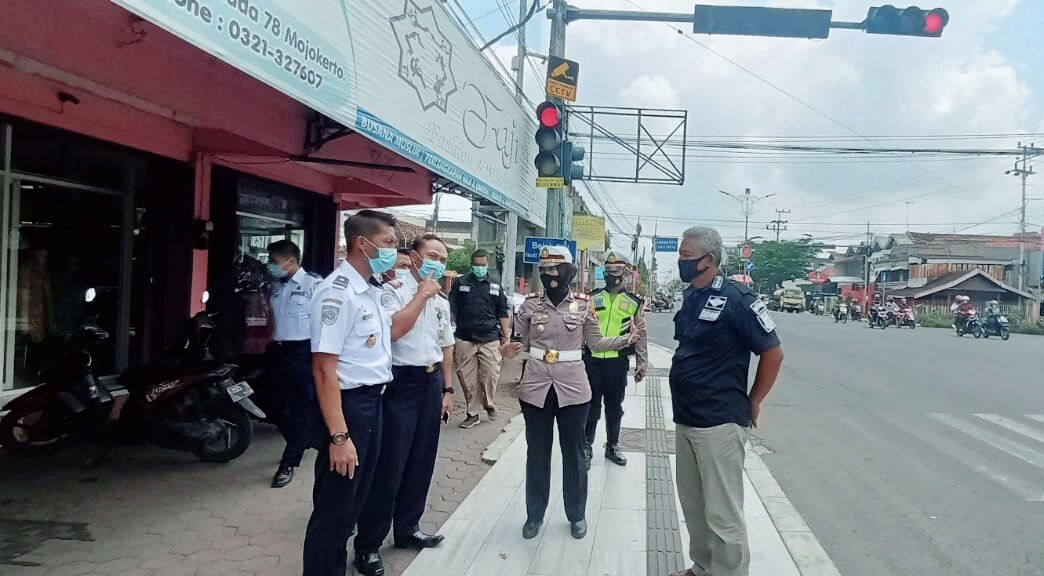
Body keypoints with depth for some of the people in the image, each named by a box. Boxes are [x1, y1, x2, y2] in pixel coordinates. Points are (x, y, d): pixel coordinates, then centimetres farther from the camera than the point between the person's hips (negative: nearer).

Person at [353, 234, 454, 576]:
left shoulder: (442, 302, 12)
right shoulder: (393, 290, -10)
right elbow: (392, 330, -26)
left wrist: (447, 389, 14)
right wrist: (422, 295, -18)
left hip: (431, 383, 7)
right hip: (400, 382, -7)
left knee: (421, 461, 15)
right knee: (388, 464, -2)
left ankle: (408, 529, 32)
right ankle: (368, 544, 11)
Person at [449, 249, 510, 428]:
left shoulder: (495, 286, 12)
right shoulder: (460, 284, 7)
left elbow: (502, 312, 15)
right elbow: (451, 309, 8)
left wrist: (506, 334, 9)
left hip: (489, 339, 1)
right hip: (465, 339, 0)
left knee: (491, 375, -5)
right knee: (468, 378, 1)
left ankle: (489, 404, 20)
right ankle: (472, 413, 13)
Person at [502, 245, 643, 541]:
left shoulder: (583, 305, -2)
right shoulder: (531, 304, -1)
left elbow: (596, 343, 4)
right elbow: (522, 342, 7)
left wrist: (627, 339, -9)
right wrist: (511, 349, -15)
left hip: (572, 388, -1)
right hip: (536, 386, 1)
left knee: (573, 453, 10)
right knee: (537, 453, 11)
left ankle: (577, 515, 27)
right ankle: (534, 514, 26)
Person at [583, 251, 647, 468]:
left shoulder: (633, 303, 4)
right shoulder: (592, 298, 4)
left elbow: (639, 335, 6)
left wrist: (641, 363, 2)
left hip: (618, 361, 0)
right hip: (592, 359, 0)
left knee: (614, 405, 12)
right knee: (591, 404, 4)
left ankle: (612, 445, 26)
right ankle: (586, 446, 15)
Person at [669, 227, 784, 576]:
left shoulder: (735, 299, -15)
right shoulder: (691, 297, 9)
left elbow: (773, 352, -12)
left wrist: (752, 403, -6)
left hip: (719, 422, -8)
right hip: (685, 419, 8)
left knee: (722, 514, 1)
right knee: (693, 505, 19)